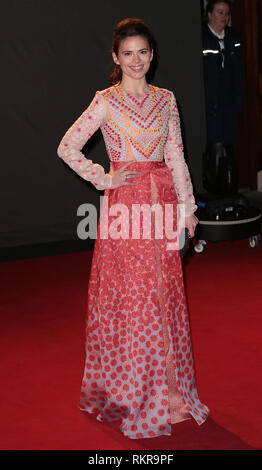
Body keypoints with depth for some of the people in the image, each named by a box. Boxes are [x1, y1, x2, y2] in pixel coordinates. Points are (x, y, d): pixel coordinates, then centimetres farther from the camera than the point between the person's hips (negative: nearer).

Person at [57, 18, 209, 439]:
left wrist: (188, 207, 7)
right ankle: (131, 390, 14)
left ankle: (167, 385, 21)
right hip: (126, 202, -4)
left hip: (163, 201, 4)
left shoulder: (166, 99, 10)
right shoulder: (106, 101, -4)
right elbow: (67, 148, -5)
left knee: (164, 291, 8)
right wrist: (103, 178, -6)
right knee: (131, 294, 0)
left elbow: (176, 156, 10)